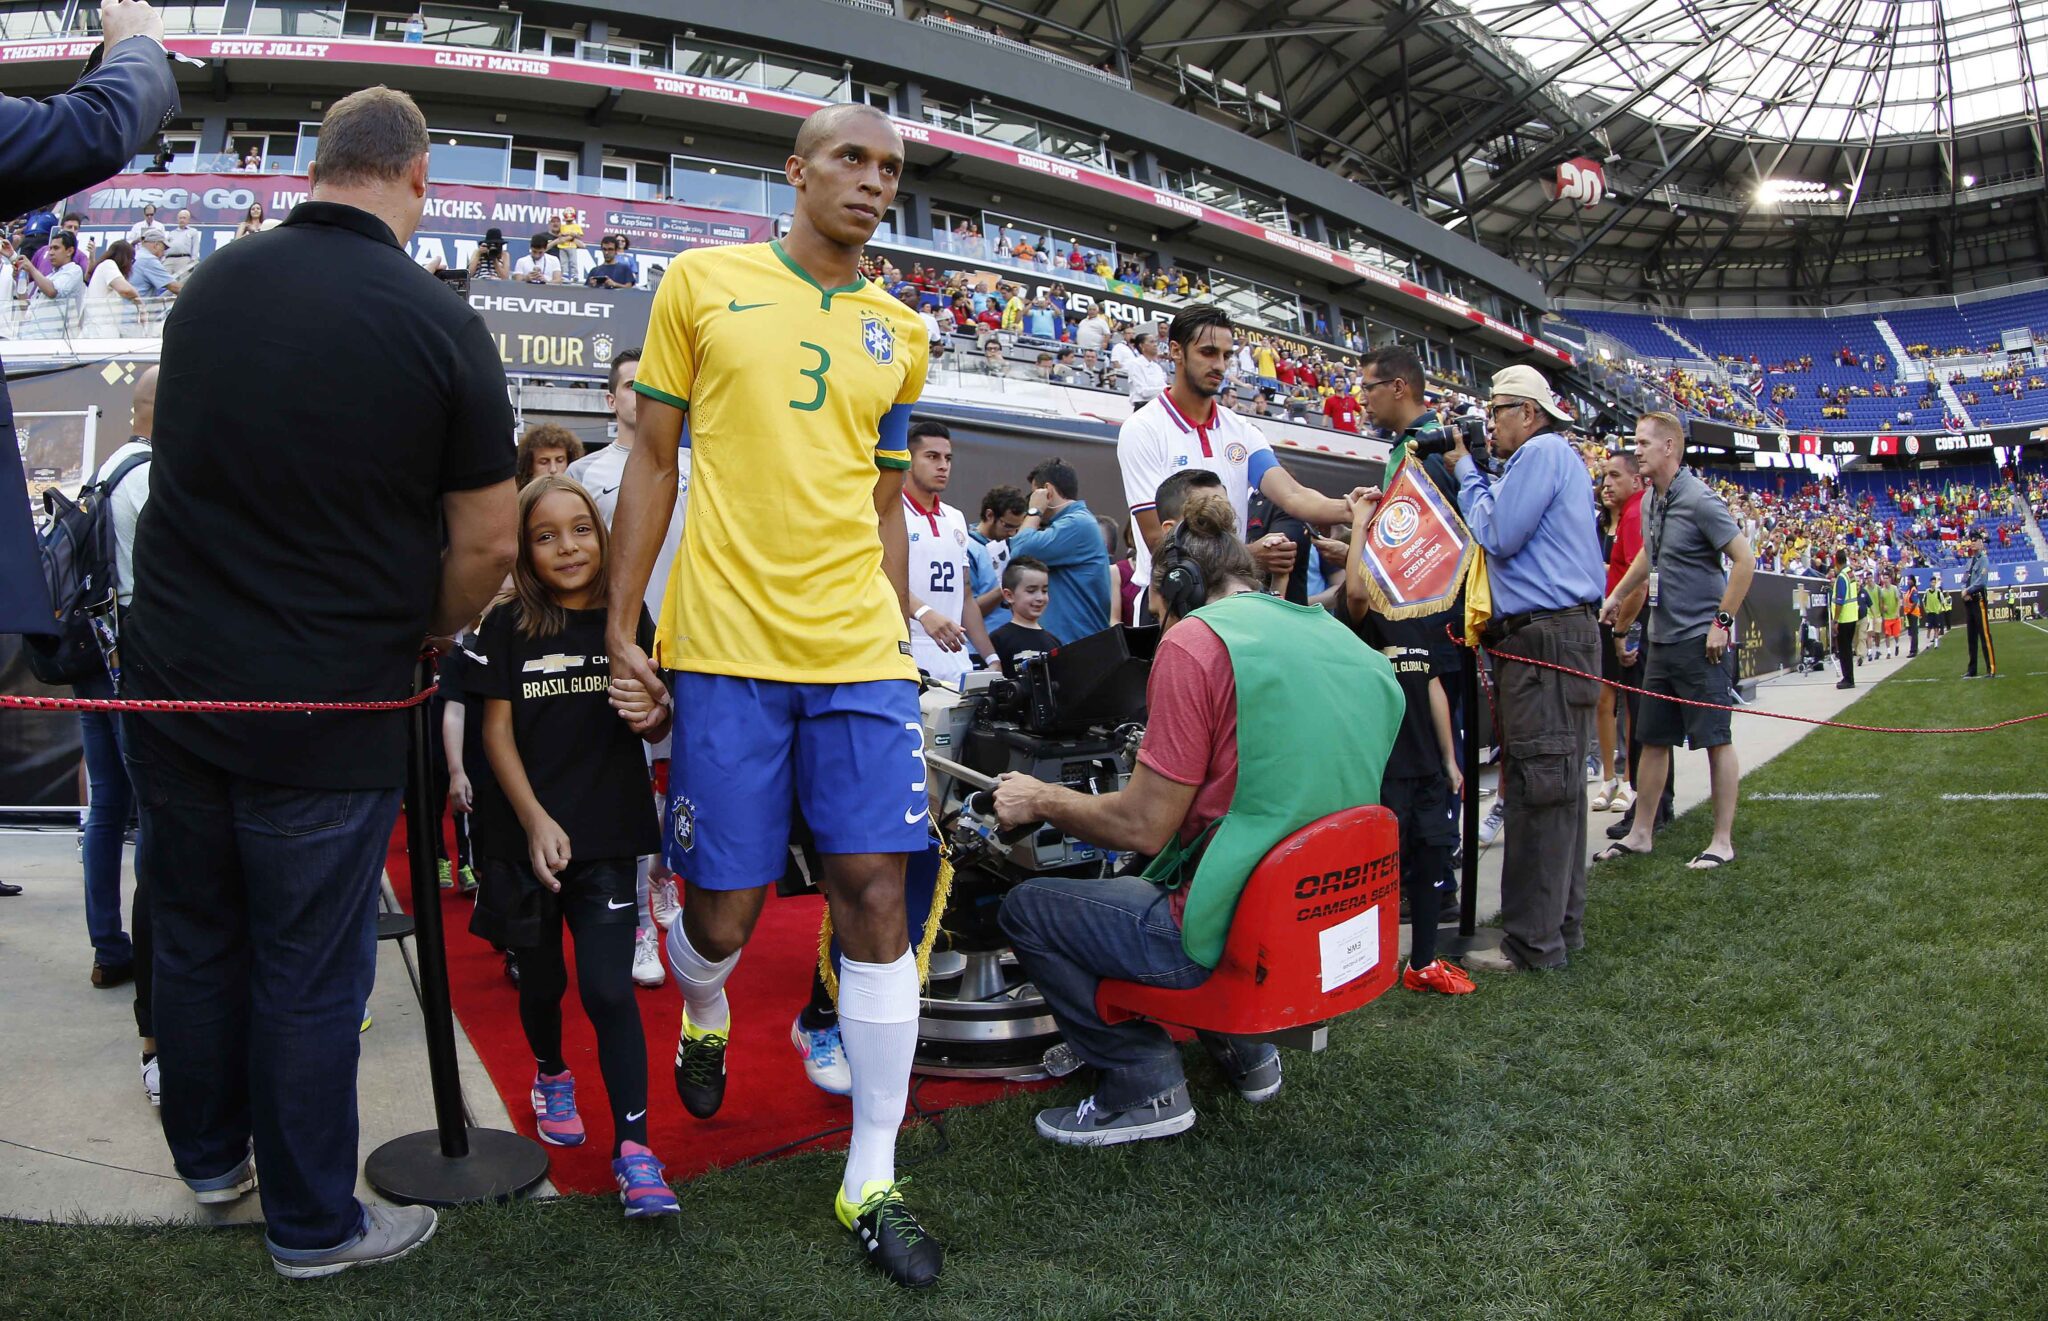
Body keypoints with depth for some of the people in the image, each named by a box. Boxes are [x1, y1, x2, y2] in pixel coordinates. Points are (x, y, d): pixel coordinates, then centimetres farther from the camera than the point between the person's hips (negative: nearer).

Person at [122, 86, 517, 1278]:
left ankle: (210, 1153, 41)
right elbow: (488, 541, -10)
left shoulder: (211, 285, 1)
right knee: (310, 974, 8)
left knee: (195, 936, 20)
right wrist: (431, 628, 9)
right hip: (326, 708, -5)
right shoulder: (439, 325, -14)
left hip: (175, 675, 5)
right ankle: (312, 1223, 24)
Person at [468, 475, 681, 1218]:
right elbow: (497, 729, -3)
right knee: (542, 980, 16)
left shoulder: (626, 620, 0)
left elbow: (658, 727, 4)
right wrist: (535, 821, -13)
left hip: (607, 835, -1)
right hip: (526, 834, 1)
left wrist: (651, 710, -20)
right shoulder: (509, 626, -3)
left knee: (608, 989, -6)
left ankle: (633, 1150, -1)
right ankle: (551, 1075, 45)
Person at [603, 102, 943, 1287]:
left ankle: (873, 1182, 10)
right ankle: (704, 1013, 42)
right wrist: (622, 625, 2)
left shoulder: (901, 334, 13)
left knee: (877, 893, -3)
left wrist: (896, 649, 13)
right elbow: (654, 464, 6)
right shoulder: (704, 285, 5)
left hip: (863, 655, 2)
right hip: (727, 650, -2)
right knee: (724, 911, 3)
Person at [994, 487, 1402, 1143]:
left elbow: (1143, 827, -15)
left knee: (1025, 908, 7)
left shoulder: (1195, 639, -14)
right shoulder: (1350, 644, 9)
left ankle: (1145, 1087, 4)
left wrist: (1039, 801, 2)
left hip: (1227, 931, -9)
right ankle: (1245, 1045, 26)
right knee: (1136, 882, 32)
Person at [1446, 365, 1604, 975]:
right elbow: (1503, 531, 21)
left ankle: (1533, 942, -5)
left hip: (1546, 639, -11)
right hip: (1548, 639, 11)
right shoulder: (1550, 457, 24)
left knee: (1539, 791, -9)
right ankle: (1561, 922, 22)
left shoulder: (1544, 452, -8)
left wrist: (1465, 471, -2)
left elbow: (1498, 536, -14)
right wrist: (1473, 473, 13)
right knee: (1557, 788, 14)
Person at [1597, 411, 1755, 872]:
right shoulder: (1650, 500, 10)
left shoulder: (1699, 500, -15)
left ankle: (1722, 841, 6)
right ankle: (1642, 832, 21)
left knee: (1716, 739, 0)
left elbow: (1744, 560, -17)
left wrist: (1723, 620, -17)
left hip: (1699, 640, -9)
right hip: (1661, 638, 9)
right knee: (1653, 740, 12)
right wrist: (1617, 595, 25)